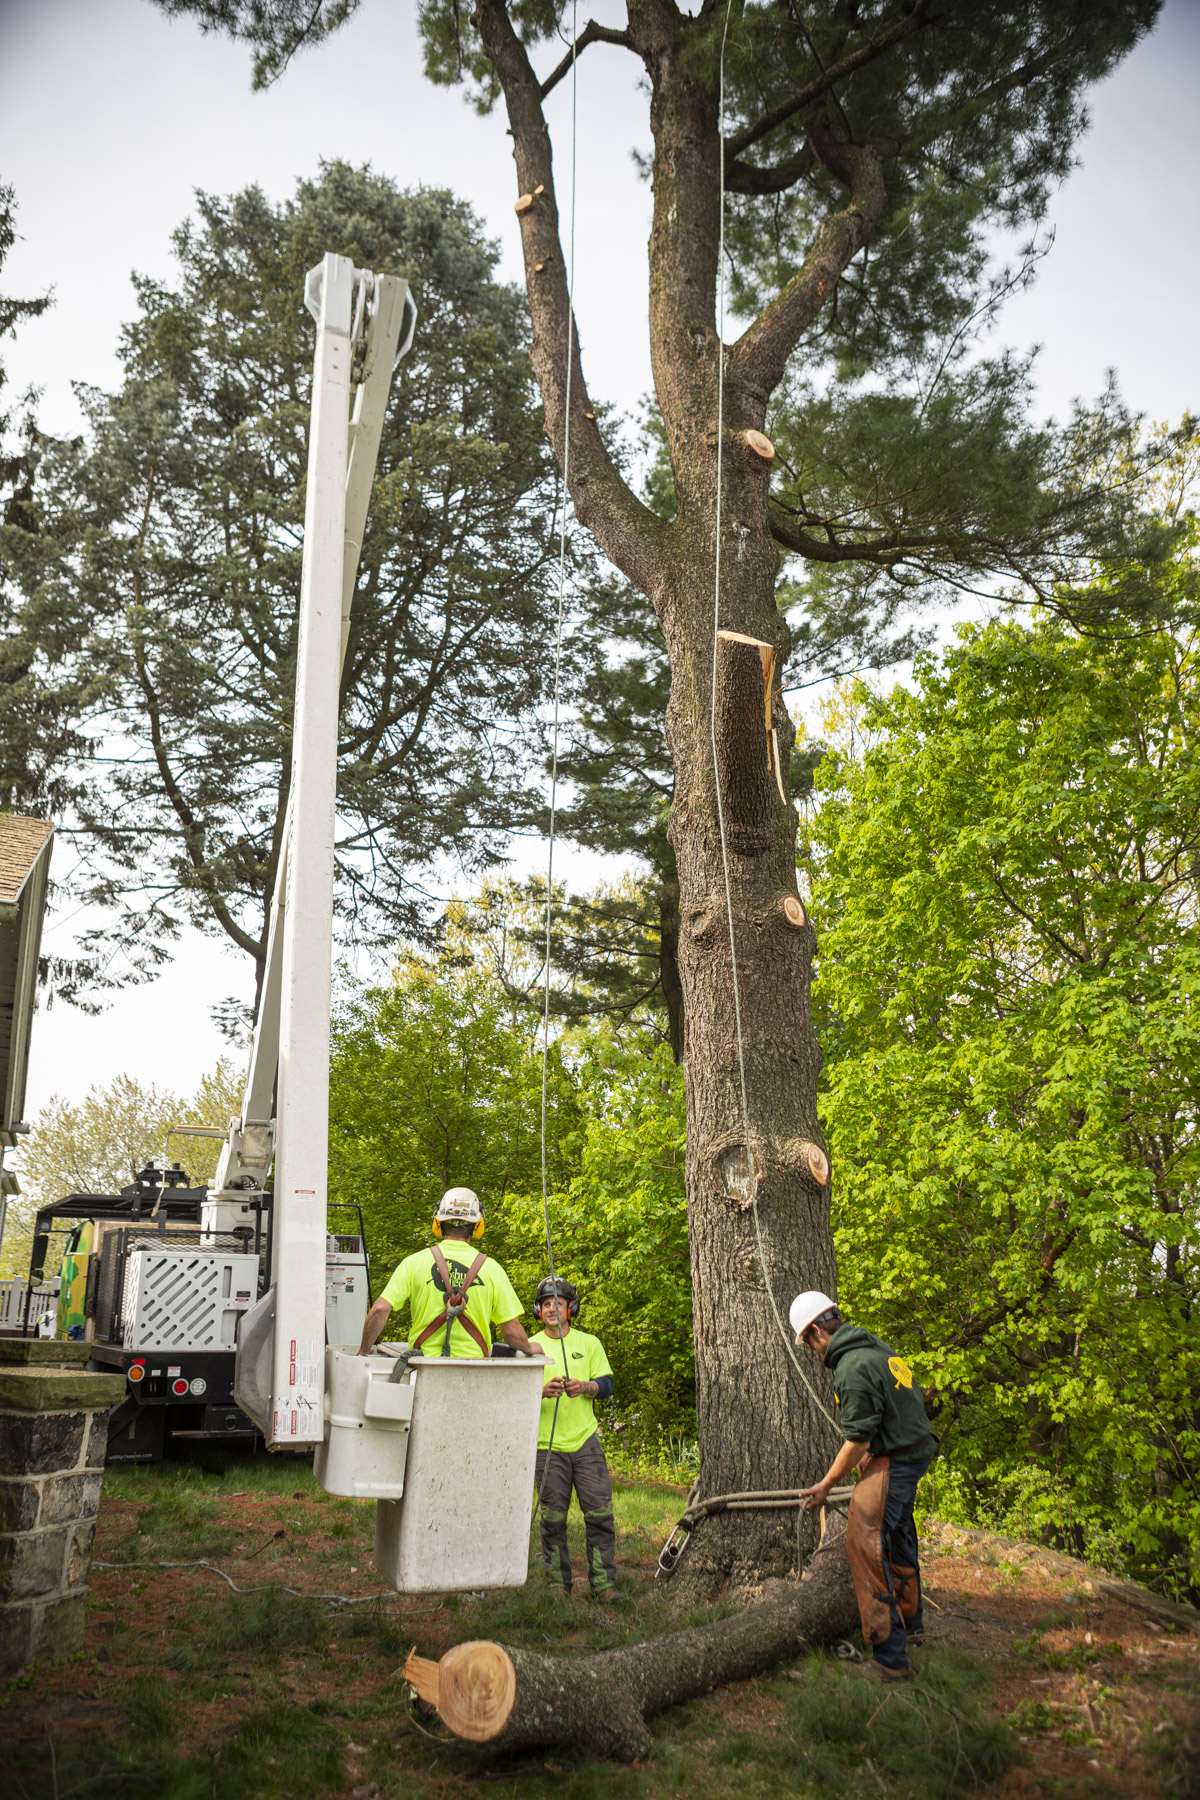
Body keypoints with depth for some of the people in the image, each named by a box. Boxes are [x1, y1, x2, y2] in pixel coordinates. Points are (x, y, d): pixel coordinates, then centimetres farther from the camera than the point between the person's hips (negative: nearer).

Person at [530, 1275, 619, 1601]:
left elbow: (607, 1385, 7)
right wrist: (542, 1391, -19)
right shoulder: (531, 1346, 5)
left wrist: (585, 1386, -14)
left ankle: (603, 1582, 8)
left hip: (586, 1441, 1)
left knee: (600, 1513, -2)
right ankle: (558, 1583, 16)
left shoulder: (589, 1344, 8)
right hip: (548, 1446, -1)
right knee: (553, 1517, 2)